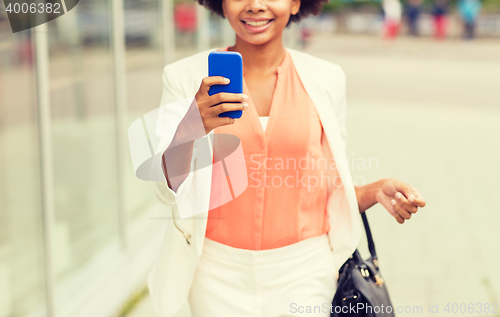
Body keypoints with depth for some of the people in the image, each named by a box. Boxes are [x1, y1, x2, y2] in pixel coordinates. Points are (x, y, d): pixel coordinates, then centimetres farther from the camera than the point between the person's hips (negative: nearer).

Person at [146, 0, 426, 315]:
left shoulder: (326, 79, -1)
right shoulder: (185, 77, -5)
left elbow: (331, 191, 6)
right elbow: (169, 190, -8)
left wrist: (377, 191, -14)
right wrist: (189, 127, -26)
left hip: (304, 269, 1)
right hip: (219, 272, 0)